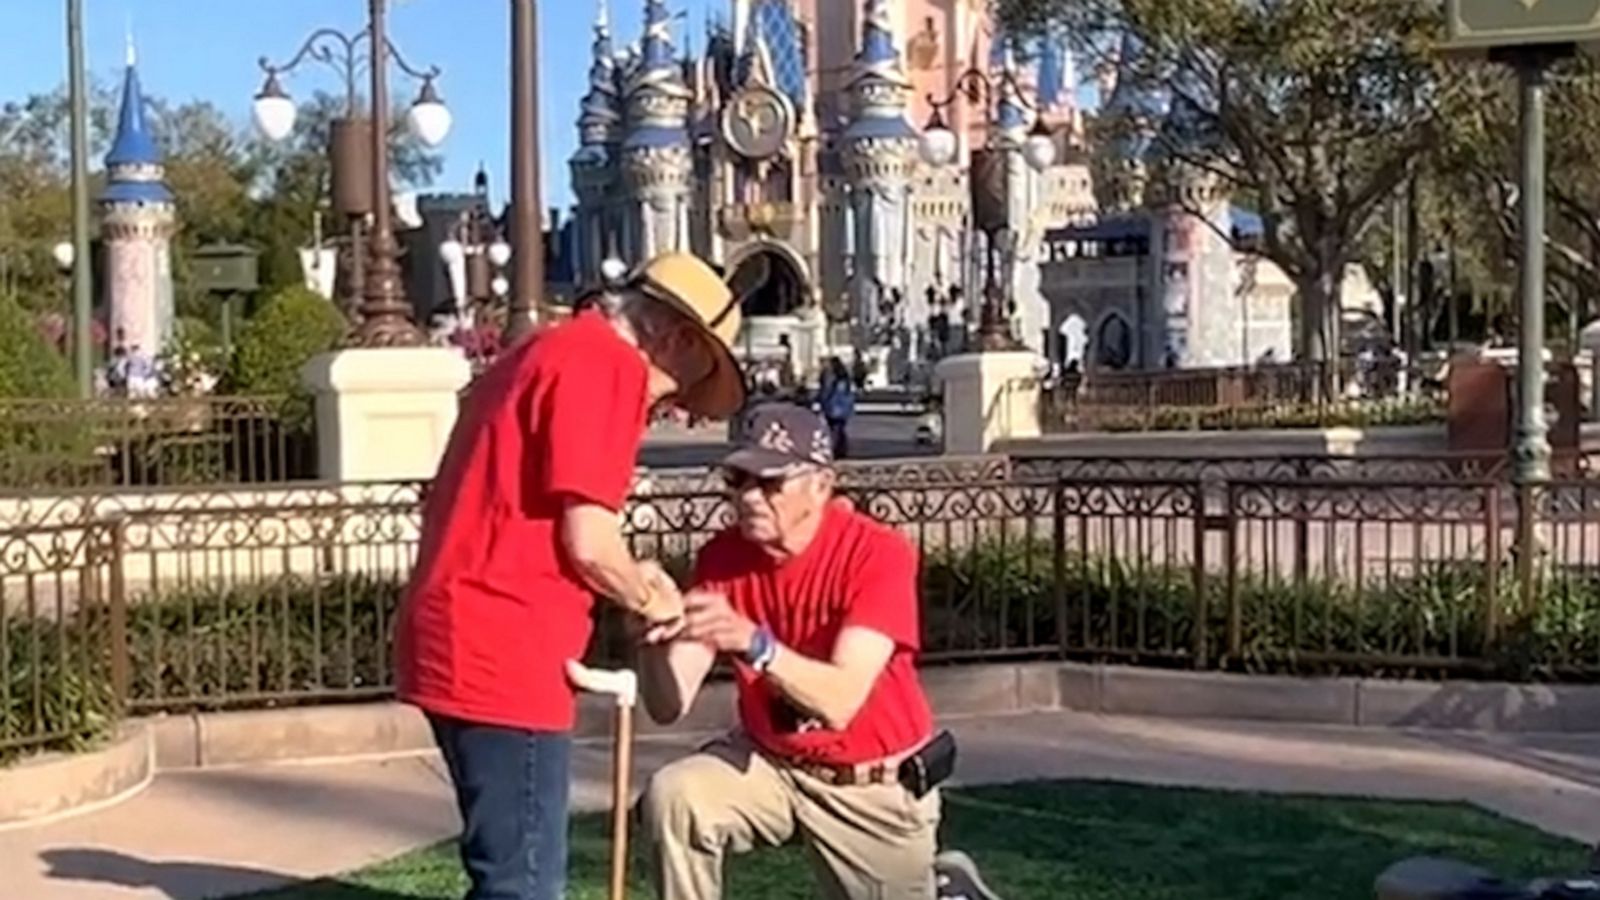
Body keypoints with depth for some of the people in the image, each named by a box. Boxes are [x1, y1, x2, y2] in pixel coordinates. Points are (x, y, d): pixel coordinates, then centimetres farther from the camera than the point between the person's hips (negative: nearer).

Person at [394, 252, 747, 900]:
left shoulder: (545, 354, 20)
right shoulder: (605, 366, -11)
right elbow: (586, 540, -17)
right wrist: (649, 598, 1)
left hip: (465, 643, 10)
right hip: (501, 654, -10)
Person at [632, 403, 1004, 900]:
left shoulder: (879, 554, -24)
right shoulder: (721, 557, -12)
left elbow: (839, 701, -35)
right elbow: (669, 706, -16)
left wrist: (751, 642, -51)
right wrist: (655, 641, -39)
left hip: (878, 784, -3)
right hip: (771, 763, 3)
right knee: (672, 798, -25)